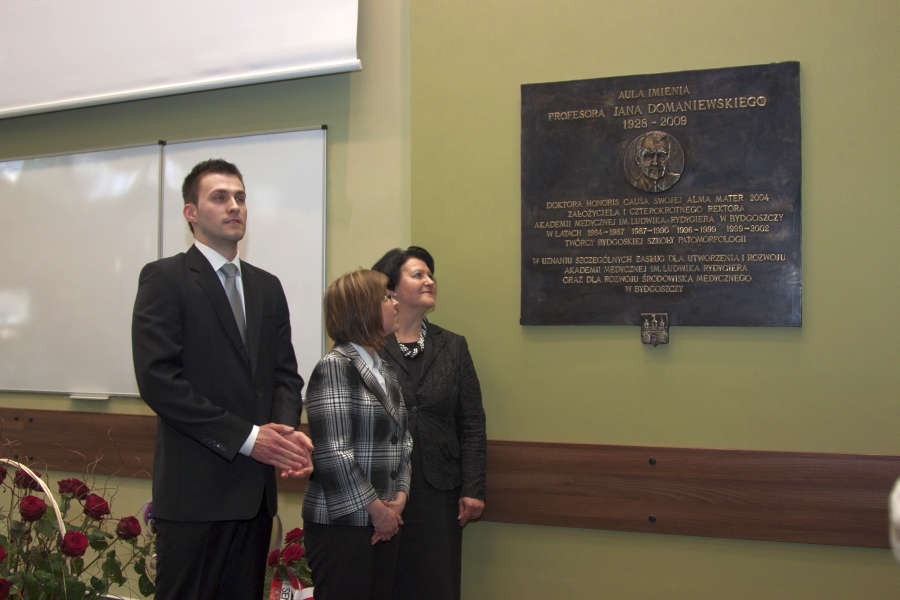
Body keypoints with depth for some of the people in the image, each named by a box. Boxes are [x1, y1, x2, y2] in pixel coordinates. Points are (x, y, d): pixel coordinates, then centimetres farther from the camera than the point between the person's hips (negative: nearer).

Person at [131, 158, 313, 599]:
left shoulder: (267, 287, 15)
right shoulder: (164, 279, -4)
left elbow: (285, 373, 13)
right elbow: (158, 378, -13)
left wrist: (286, 430, -9)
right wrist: (245, 436, -15)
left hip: (256, 487, 6)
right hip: (195, 488, -5)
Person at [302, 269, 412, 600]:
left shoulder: (386, 371, 14)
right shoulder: (334, 366, -11)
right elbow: (333, 454, -17)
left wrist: (400, 495, -1)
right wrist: (377, 508, -11)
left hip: (385, 522, 7)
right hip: (341, 523, -7)